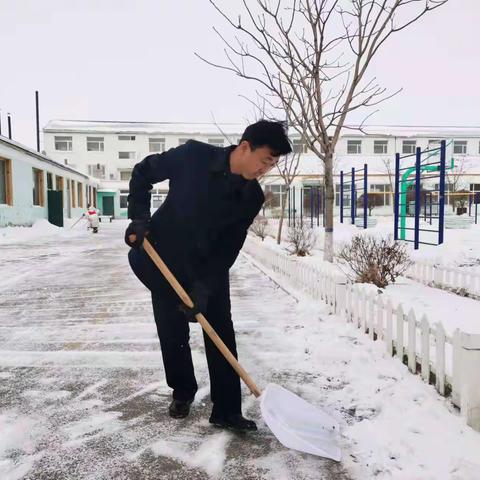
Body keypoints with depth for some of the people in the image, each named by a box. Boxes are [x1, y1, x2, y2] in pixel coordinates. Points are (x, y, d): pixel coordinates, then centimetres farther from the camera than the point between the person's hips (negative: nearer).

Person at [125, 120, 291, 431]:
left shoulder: (252, 198, -13)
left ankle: (227, 410, 10)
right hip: (162, 258, -2)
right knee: (173, 332, 5)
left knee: (222, 334, -2)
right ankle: (182, 392, 30)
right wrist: (139, 219, -16)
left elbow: (229, 248, -12)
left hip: (210, 265, 2)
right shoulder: (194, 156, -21)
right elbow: (143, 173, -7)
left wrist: (204, 287, -21)